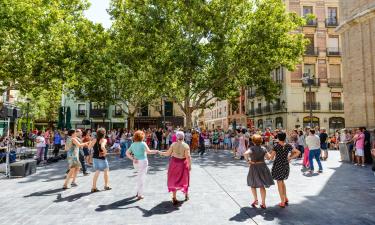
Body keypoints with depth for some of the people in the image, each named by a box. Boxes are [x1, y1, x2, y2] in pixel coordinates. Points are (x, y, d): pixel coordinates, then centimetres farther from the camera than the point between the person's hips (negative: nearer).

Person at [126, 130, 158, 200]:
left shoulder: (133, 144, 6)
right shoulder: (143, 143, -13)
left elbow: (127, 153, 4)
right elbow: (148, 151, -25)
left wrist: (132, 159, -2)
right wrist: (155, 151, -12)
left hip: (136, 162, 6)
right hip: (142, 161, -6)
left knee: (139, 176, 24)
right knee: (142, 177, 3)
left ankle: (138, 192, 29)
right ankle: (140, 195, 8)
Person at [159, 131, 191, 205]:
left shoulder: (173, 144, -8)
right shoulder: (186, 145, -13)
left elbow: (168, 154, -4)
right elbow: (188, 156, -19)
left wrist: (161, 153, 12)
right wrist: (190, 165, -9)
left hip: (174, 163, 1)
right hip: (183, 163, 0)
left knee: (174, 179, 11)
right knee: (184, 179, 19)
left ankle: (174, 198, 8)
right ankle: (186, 195, 35)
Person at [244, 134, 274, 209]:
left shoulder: (252, 148, -14)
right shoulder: (263, 149, -3)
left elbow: (246, 153, -33)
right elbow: (268, 157, 4)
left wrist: (248, 160, -17)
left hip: (254, 167, -3)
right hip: (262, 167, 4)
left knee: (253, 184, 18)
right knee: (262, 186, 13)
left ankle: (255, 199, 12)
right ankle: (263, 203, 17)